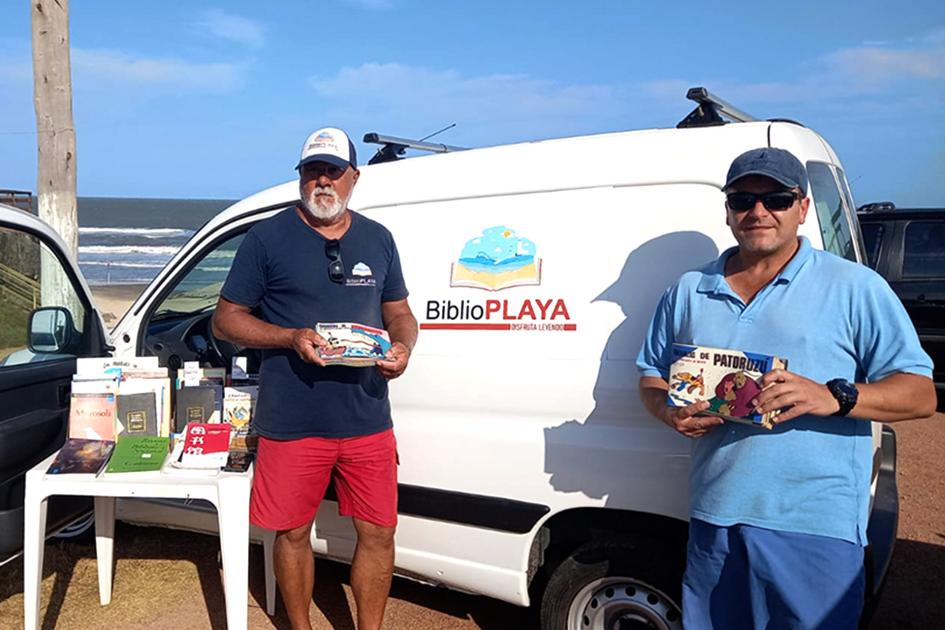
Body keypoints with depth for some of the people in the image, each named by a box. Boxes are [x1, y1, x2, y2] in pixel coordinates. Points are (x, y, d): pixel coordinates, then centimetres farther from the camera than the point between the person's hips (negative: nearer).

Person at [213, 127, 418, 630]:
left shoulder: (378, 240, 9)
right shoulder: (267, 239, -2)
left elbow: (399, 312, 17)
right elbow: (226, 320, 0)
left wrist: (402, 347, -7)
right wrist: (292, 337, -16)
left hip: (368, 421, 3)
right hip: (291, 425, -2)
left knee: (378, 533, 8)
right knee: (293, 532, 12)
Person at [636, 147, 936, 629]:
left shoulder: (854, 287, 0)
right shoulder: (688, 292, 11)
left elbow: (920, 394, -3)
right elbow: (651, 377, 17)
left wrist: (833, 398, -21)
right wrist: (671, 412, -6)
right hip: (712, 520, 4)